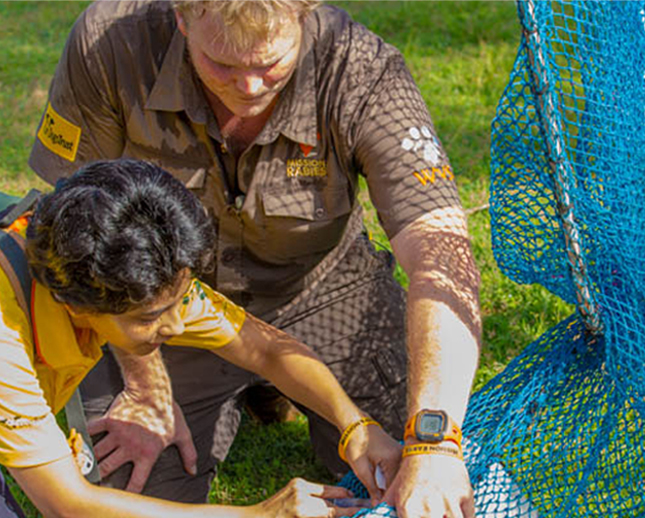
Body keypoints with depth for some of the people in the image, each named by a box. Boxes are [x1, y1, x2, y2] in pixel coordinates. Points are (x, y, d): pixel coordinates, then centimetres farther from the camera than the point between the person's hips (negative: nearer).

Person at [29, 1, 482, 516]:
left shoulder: (362, 71, -30)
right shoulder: (109, 41, -27)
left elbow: (442, 259, -36)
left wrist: (433, 439, -48)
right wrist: (146, 389, -13)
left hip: (320, 294, 0)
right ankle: (235, 401, 23)